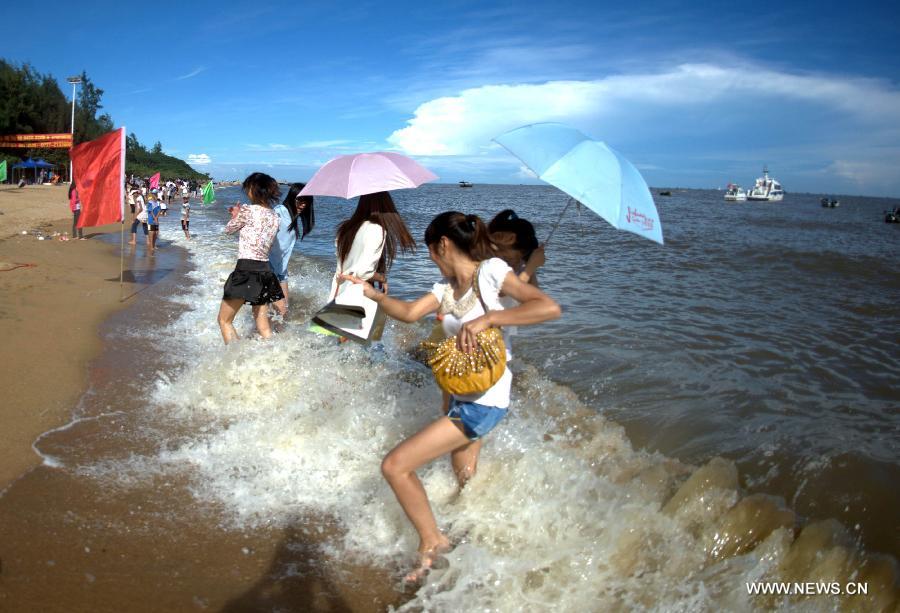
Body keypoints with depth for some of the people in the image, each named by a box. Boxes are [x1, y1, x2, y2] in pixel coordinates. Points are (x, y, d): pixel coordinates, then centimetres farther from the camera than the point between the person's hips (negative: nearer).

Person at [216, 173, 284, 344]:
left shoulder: (248, 210, -9)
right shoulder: (275, 216, 10)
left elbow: (229, 229, 7)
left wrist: (235, 216, 25)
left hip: (246, 270, -7)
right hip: (265, 270, 7)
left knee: (224, 320, 7)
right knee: (264, 327, 12)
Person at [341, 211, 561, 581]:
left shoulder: (490, 270, -15)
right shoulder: (446, 286, 8)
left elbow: (550, 308, -25)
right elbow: (410, 313, -3)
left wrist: (485, 319, -31)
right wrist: (373, 294, -14)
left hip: (484, 402, -9)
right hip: (461, 397, 9)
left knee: (394, 466, -8)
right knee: (466, 488, 25)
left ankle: (431, 542, 11)